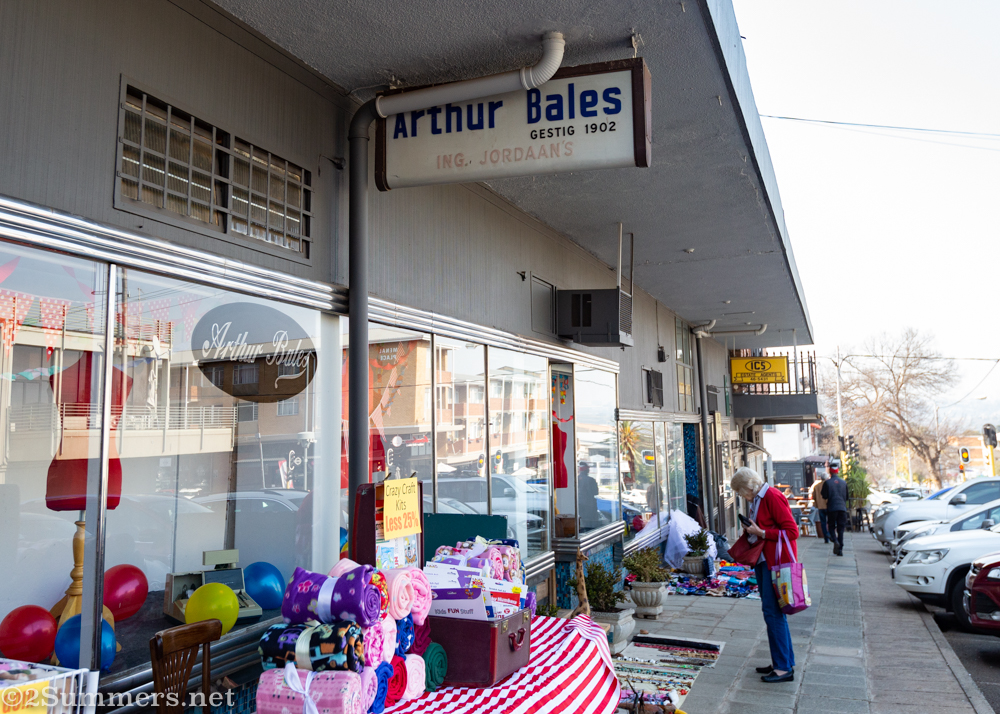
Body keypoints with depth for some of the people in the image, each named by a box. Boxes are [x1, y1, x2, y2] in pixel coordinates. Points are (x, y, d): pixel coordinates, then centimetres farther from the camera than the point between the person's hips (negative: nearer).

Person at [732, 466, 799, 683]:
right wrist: (751, 531, 5)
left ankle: (784, 668, -1)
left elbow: (792, 531, -19)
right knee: (772, 611, 13)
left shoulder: (773, 497, -16)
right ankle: (785, 661, 23)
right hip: (763, 561, 10)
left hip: (777, 561, -10)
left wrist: (761, 533, -17)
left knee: (773, 612, -8)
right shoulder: (756, 500, 13)